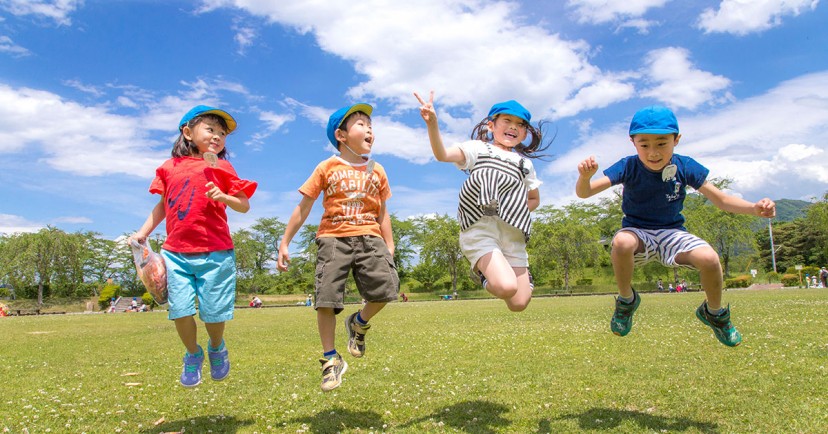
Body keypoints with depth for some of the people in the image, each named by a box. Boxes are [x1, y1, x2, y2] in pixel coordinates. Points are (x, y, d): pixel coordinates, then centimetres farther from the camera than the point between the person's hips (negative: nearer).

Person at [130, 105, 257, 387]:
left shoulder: (221, 167, 4)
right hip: (176, 253, 2)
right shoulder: (170, 167, 12)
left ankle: (216, 348, 33)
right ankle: (192, 354, 25)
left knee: (214, 312, 1)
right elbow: (163, 205, 22)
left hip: (215, 253, -2)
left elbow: (244, 205, 1)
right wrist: (143, 232, 16)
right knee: (180, 310, -3)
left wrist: (224, 197, -18)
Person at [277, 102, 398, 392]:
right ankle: (331, 360, 10)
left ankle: (359, 323, 15)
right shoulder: (327, 168, 6)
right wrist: (285, 243, 5)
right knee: (326, 297, -8)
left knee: (386, 286, -17)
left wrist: (389, 248, 13)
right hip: (333, 238, -2)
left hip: (369, 238, 2)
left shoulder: (376, 171, 14)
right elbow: (304, 207, 7)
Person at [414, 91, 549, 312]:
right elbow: (443, 155, -10)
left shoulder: (525, 163, 20)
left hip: (513, 235, 5)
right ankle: (483, 271, 7)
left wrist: (518, 209, 8)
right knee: (506, 287, -26)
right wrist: (432, 123, -29)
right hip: (480, 229, -4)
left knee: (518, 303, -3)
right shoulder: (478, 148, 7)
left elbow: (534, 199, 30)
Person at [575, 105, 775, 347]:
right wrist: (585, 176, -47)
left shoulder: (685, 167, -8)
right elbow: (584, 193, -23)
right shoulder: (628, 167, -14)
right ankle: (627, 300, -9)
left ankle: (714, 312, 6)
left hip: (672, 233, 2)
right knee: (621, 242, -39)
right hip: (638, 233, -2)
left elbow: (721, 200, -2)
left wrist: (754, 208, -21)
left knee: (709, 258, -29)